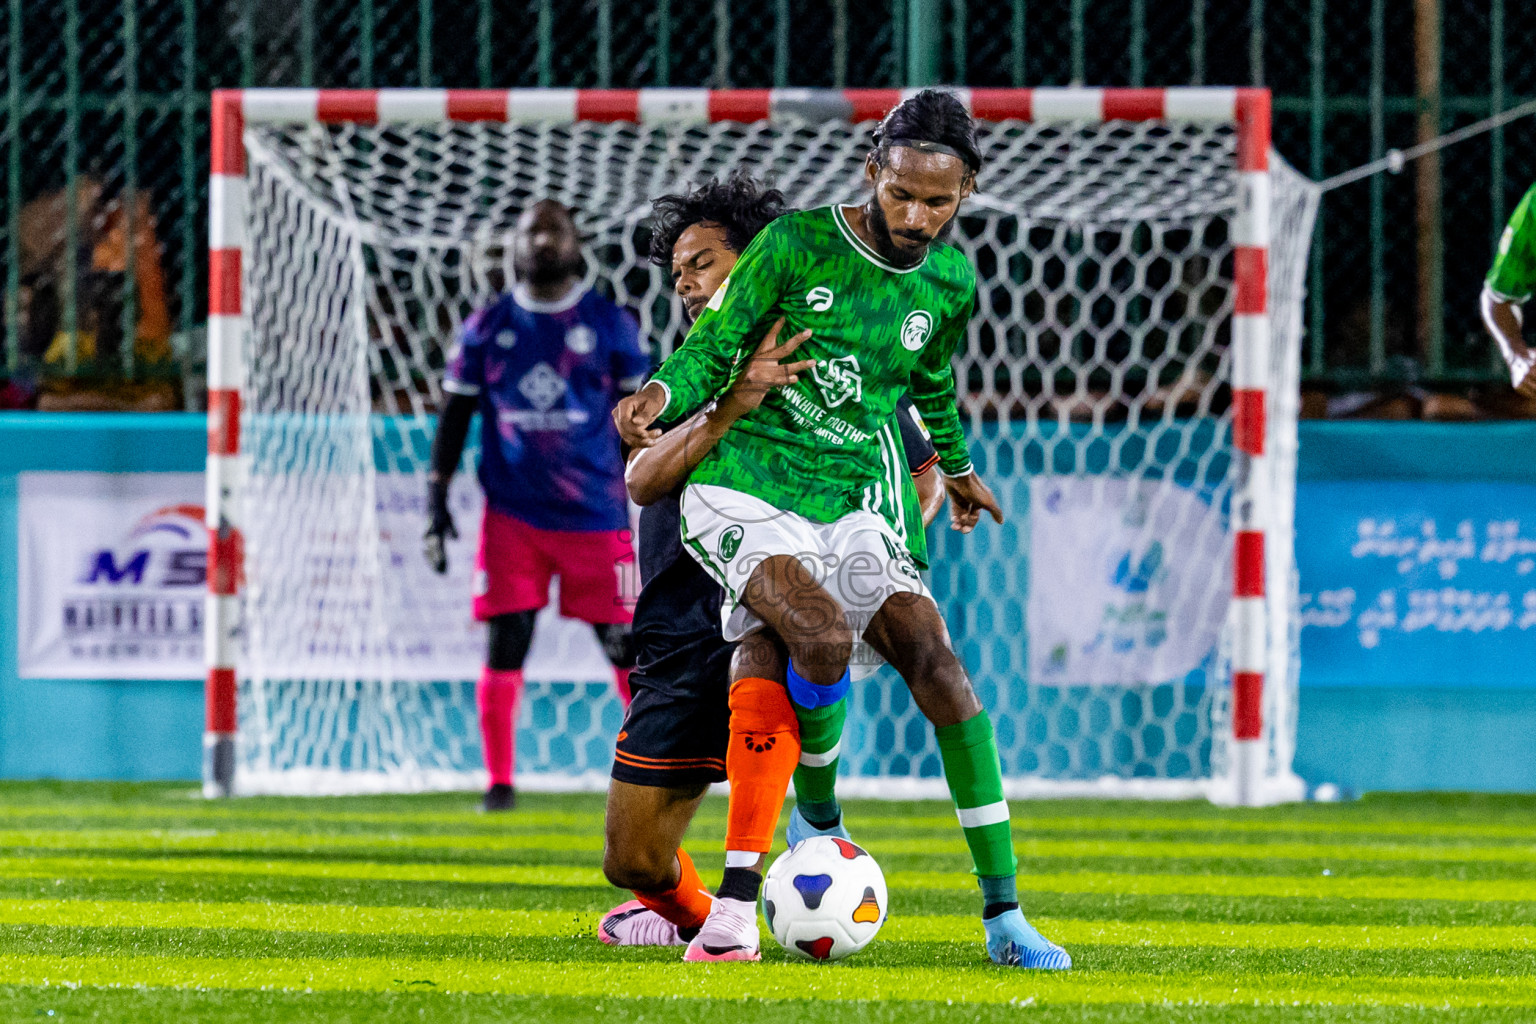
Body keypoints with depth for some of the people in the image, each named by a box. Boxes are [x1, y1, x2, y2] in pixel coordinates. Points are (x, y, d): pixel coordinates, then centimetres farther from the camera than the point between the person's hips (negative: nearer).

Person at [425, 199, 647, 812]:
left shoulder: (609, 324, 5)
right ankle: (498, 781, 2)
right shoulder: (486, 328, 7)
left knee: (625, 647, 0)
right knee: (505, 643, -6)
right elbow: (455, 416, 12)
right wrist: (437, 498, 5)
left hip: (595, 514, -1)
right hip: (513, 514, 1)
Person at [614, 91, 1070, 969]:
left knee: (936, 660, -14)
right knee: (824, 634, -31)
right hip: (742, 494, -4)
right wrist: (660, 395, -24)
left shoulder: (950, 280, 5)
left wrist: (958, 468, 42)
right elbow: (713, 351, -3)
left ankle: (1004, 914, -11)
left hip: (847, 508, 4)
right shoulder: (795, 247, -9)